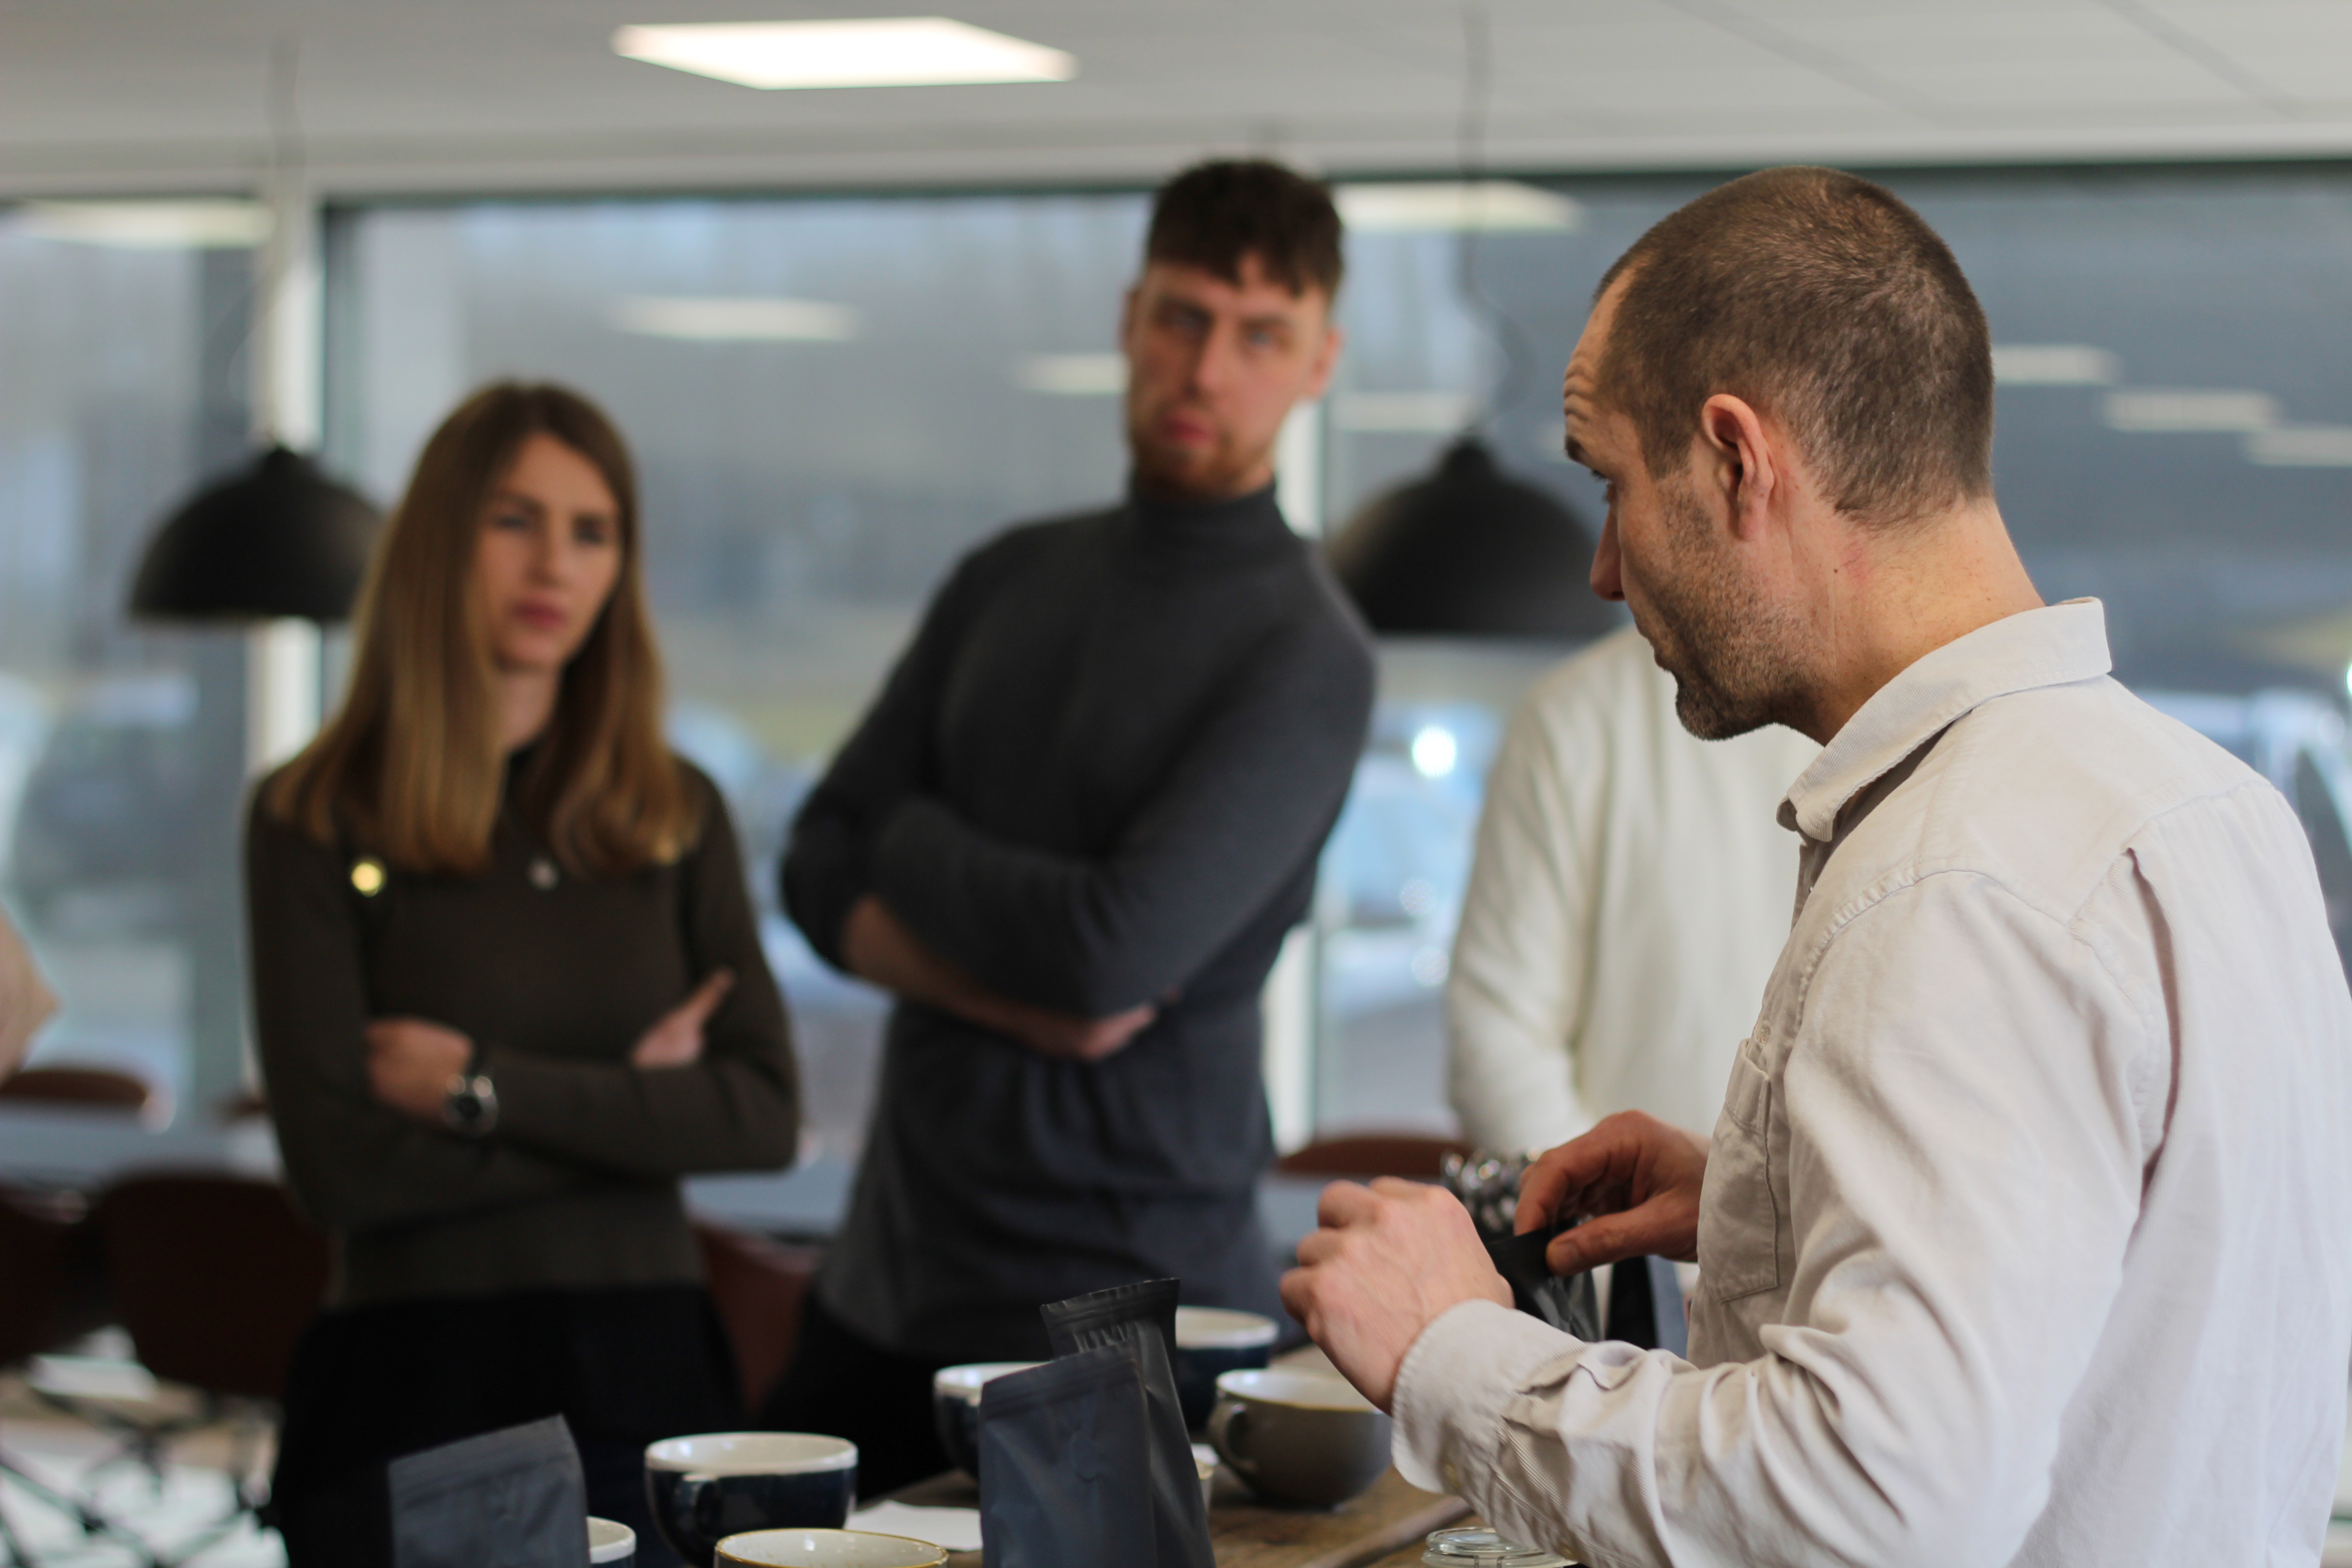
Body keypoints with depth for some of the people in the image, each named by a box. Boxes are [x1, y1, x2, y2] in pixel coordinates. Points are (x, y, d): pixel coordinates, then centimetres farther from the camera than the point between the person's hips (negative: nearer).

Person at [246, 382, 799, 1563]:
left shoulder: (679, 814, 8)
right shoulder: (318, 822, -2)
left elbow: (765, 1119, -3)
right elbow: (339, 1166, -11)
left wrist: (484, 1089, -11)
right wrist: (632, 1108, -7)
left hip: (649, 1374, 3)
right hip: (417, 1379, -3)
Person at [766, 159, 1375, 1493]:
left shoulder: (1307, 656, -10)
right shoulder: (1010, 582, 11)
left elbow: (1120, 948, -20)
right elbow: (822, 875, 7)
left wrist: (915, 845, -2)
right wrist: (1000, 991, -12)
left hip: (1125, 1303, -6)